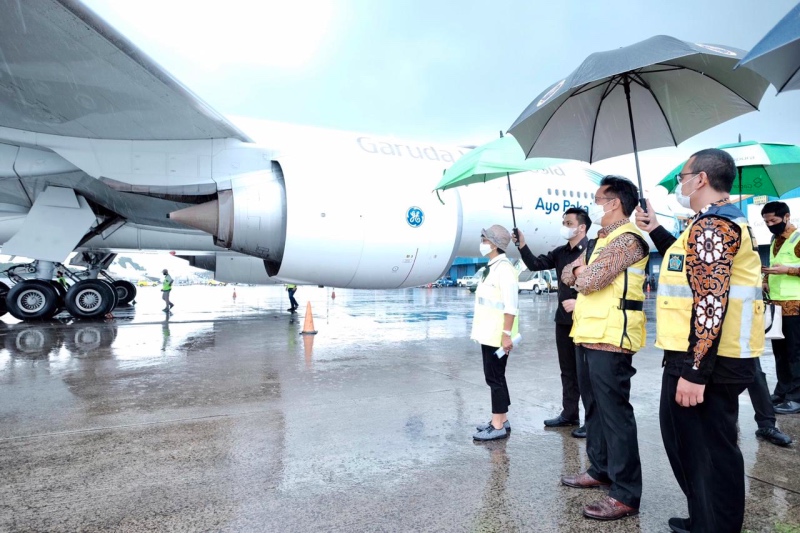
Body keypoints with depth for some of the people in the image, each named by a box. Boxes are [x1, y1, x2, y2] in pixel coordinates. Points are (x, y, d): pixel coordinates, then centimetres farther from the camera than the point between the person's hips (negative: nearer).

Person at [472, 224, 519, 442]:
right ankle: (501, 420, 26)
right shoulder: (491, 267, 13)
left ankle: (498, 426, 8)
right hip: (489, 334, 9)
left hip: (498, 335, -9)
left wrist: (506, 334, -23)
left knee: (495, 378, -2)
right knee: (494, 377, 15)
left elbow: (511, 305, -20)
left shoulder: (504, 268, -16)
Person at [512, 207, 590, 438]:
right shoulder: (561, 252, 11)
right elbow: (535, 264, 6)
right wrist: (521, 244, -7)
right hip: (563, 319, 8)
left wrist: (579, 302, -20)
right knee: (567, 369, 15)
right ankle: (569, 413, 28)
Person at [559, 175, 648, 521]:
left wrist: (581, 273, 0)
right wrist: (580, 270, -4)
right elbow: (569, 274, 17)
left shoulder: (627, 239, -12)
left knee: (614, 412, -4)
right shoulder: (601, 240, 19)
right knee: (594, 407, 17)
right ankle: (600, 470, 31)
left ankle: (626, 494, 5)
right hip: (588, 335, 10)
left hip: (610, 339, -10)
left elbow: (589, 281, -22)